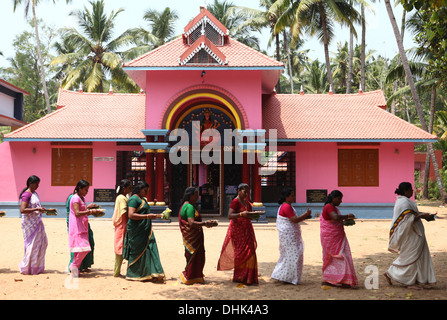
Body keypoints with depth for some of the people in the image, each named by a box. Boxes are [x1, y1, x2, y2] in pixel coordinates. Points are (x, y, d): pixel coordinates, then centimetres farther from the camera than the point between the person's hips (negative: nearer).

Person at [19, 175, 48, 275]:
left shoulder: (35, 193, 14)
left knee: (43, 242, 10)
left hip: (37, 222, 9)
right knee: (32, 244, -4)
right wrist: (36, 209, -25)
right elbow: (22, 210, -23)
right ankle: (26, 268, 8)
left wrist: (44, 210, 12)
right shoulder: (26, 194, -14)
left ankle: (36, 266, 20)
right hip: (29, 223, -9)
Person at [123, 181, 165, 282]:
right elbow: (131, 215, -21)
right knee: (137, 252, -2)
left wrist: (155, 216, 18)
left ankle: (151, 273, 2)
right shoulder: (134, 199, -11)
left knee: (149, 250, 2)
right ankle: (133, 274, 9)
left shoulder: (143, 199, 19)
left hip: (145, 231, 9)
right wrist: (147, 216, -23)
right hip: (137, 231, -9)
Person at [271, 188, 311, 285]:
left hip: (291, 235, 11)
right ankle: (287, 277, -2)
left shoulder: (287, 206, 16)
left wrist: (305, 216, 11)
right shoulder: (286, 207, -17)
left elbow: (293, 219, 19)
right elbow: (295, 220, -22)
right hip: (288, 234, -11)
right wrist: (306, 214, -13)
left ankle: (282, 276, 20)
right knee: (293, 255, -7)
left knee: (287, 255, 15)